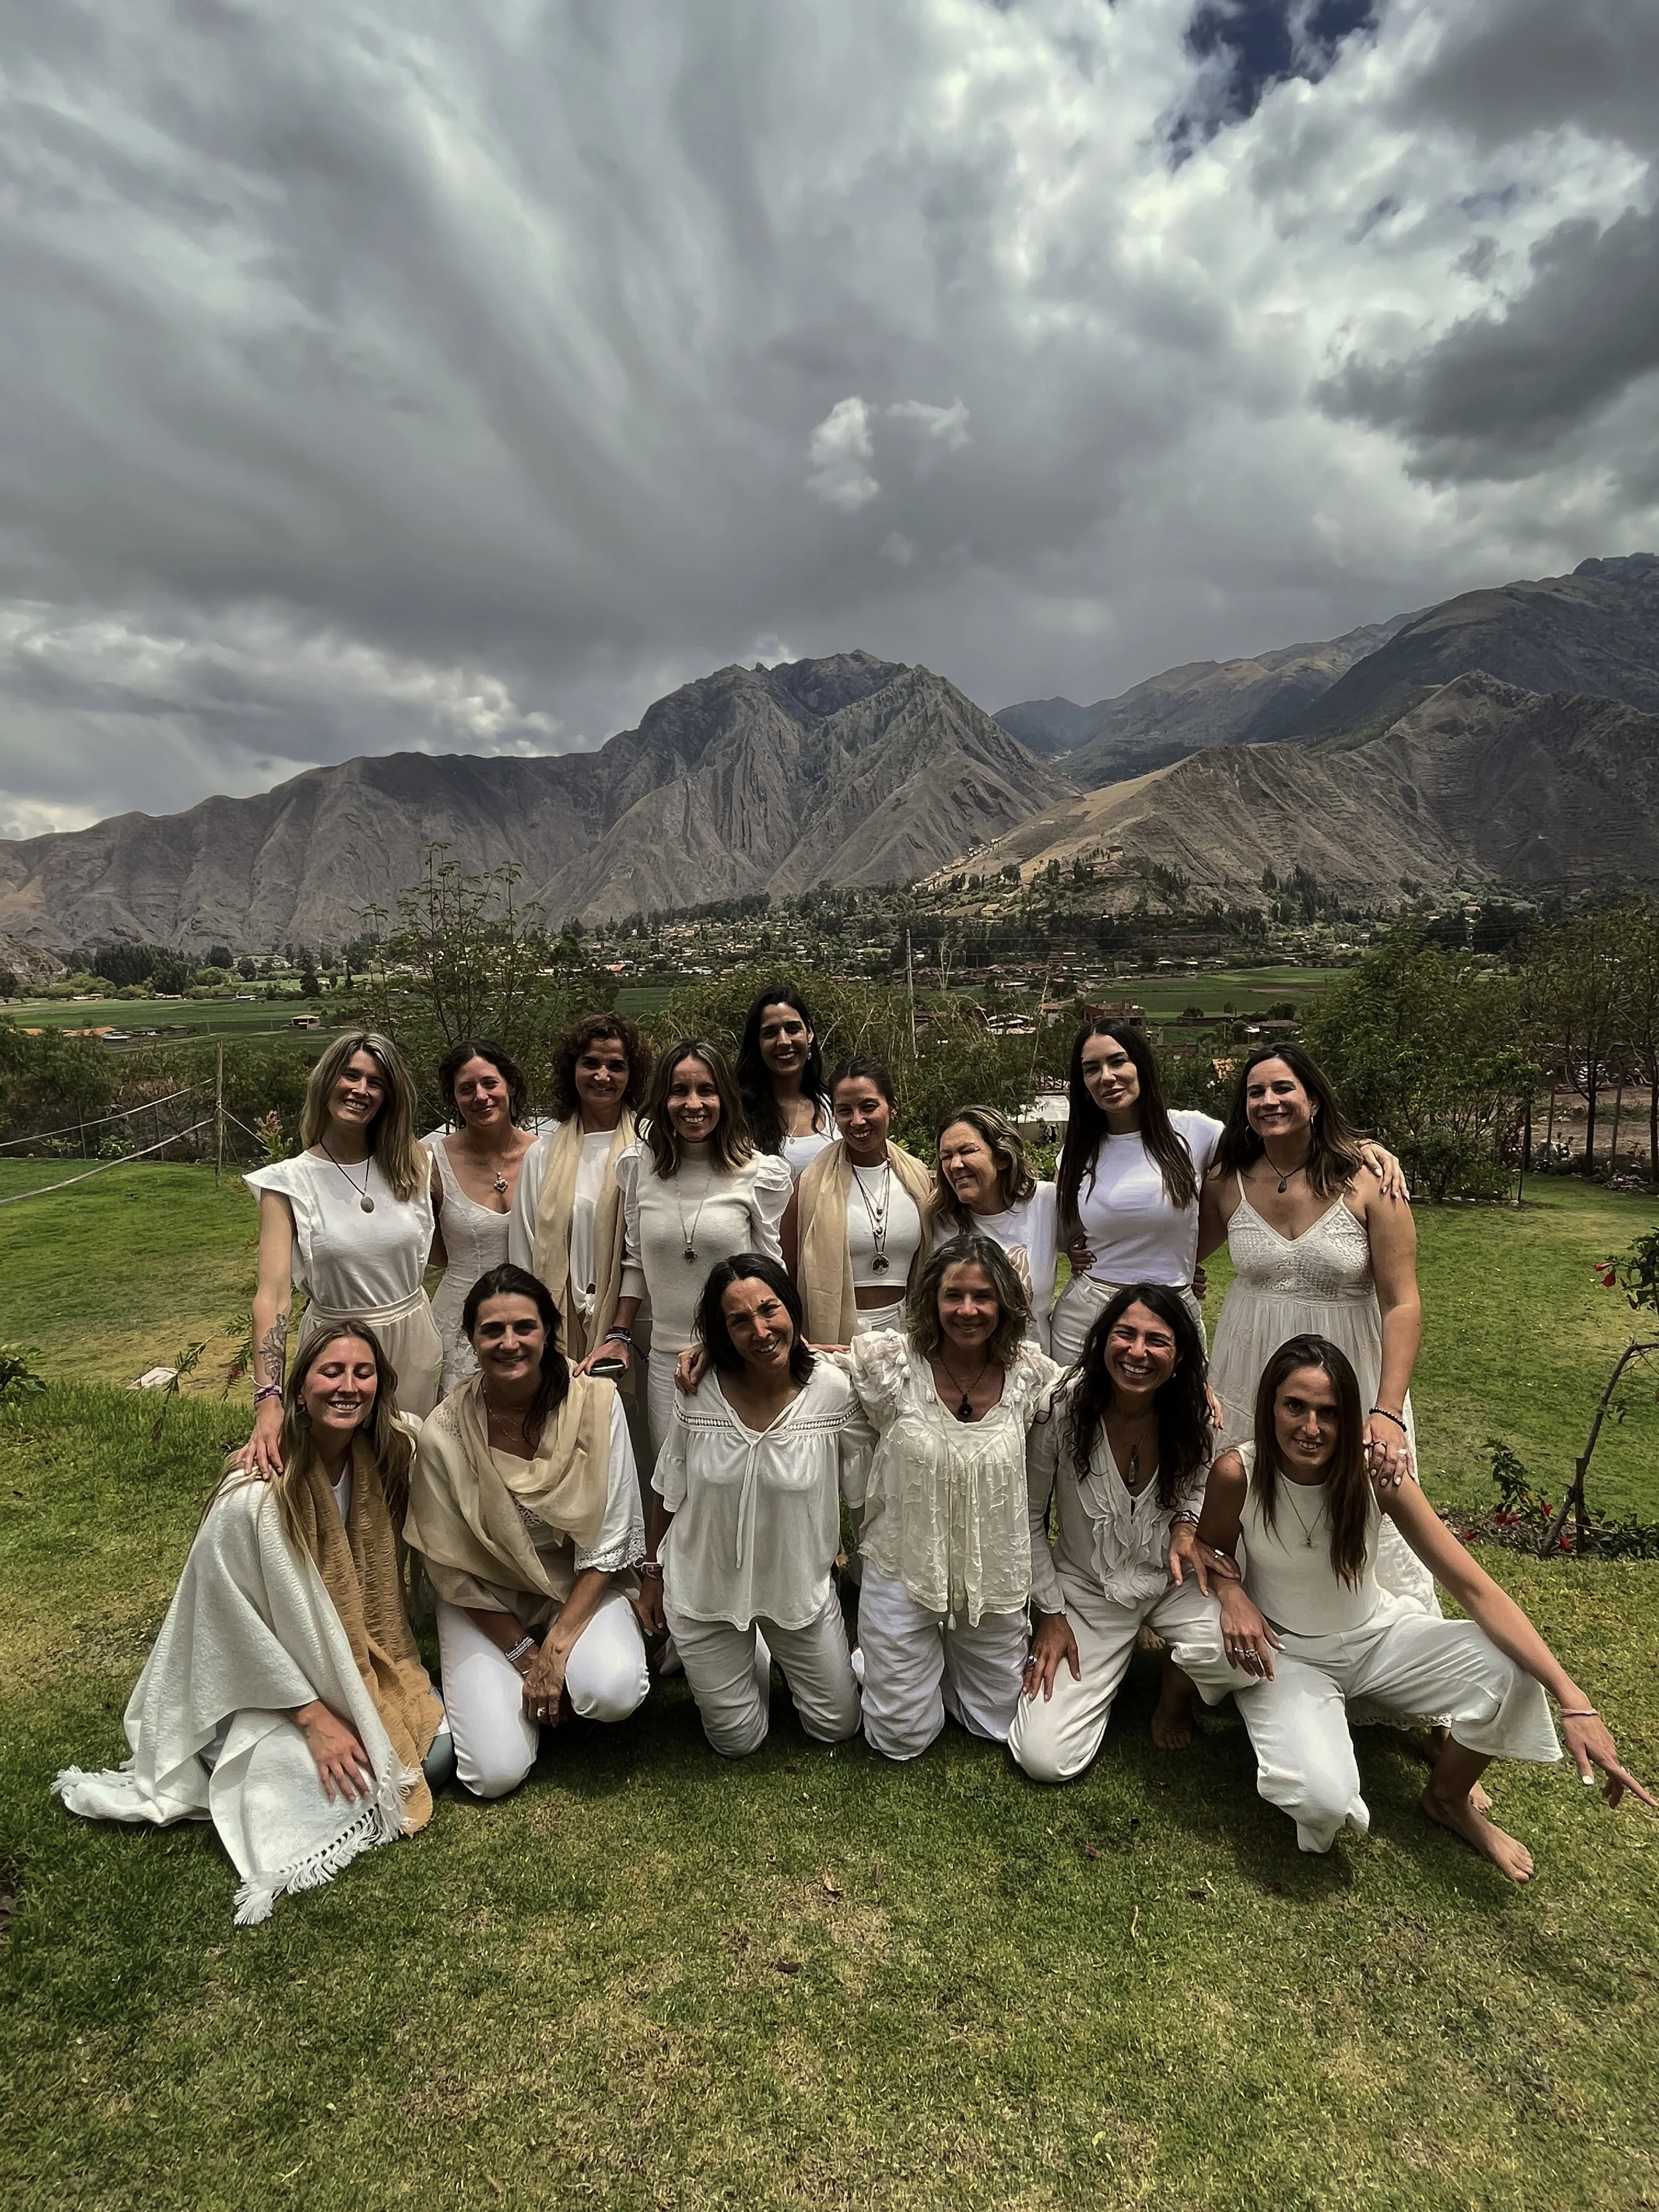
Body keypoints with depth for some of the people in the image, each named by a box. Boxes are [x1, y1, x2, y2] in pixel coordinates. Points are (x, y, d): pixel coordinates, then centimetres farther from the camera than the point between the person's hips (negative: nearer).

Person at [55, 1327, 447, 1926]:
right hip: (261, 1689, -5)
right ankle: (243, 1771, 9)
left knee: (436, 1751, -10)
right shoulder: (251, 1498, -30)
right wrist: (313, 1717, -17)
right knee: (339, 1789, -21)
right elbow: (236, 1625, -19)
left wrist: (400, 1674, -2)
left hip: (353, 1666, 5)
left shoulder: (380, 1464, -13)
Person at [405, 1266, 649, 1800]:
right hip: (487, 1602, 0)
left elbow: (610, 1542, -12)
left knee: (615, 1692, -27)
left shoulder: (596, 1404, -17)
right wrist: (524, 1654, -8)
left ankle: (565, 1669, 8)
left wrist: (557, 1645, -16)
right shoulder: (444, 1434, -18)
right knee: (497, 1773, -14)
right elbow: (452, 1569, -7)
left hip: (581, 1588, 0)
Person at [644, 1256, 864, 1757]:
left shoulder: (835, 1392, -22)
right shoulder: (699, 1395, -19)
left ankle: (770, 1653, 42)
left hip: (802, 1586, 0)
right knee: (738, 1742, 16)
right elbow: (669, 1495, -3)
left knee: (838, 1726, 17)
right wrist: (652, 1573, 6)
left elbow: (860, 1494, -8)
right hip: (705, 1588, 0)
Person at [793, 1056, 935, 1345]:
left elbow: (927, 1268, 13)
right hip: (832, 1340, -3)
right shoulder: (813, 1184, -7)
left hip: (902, 1331, 3)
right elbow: (786, 1275, -4)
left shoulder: (919, 1178, 3)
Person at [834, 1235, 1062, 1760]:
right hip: (902, 1573, -2)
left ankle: (945, 1656, 46)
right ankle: (887, 1664, 40)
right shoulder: (890, 1358, -19)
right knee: (904, 1738, 10)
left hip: (994, 1577, 3)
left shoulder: (1029, 1371, -12)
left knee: (1000, 1726, 19)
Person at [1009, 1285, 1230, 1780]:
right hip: (1087, 1591, -1)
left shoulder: (1195, 1411, -15)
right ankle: (1107, 1668, 20)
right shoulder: (1060, 1409, -22)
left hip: (1173, 1578, 2)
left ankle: (1176, 1698, 8)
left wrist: (1185, 1524, -14)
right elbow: (1028, 1518, -7)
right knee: (1044, 1759, -13)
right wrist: (1050, 1614, -6)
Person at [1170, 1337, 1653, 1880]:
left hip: (1377, 1637, 3)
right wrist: (1232, 1595, -28)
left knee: (1512, 1672, -22)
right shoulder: (1237, 1474, -24)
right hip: (1284, 1654, -3)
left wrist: (1575, 1702, -30)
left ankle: (1449, 1798, 9)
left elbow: (1476, 1589, -22)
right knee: (1324, 1801, -29)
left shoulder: (1375, 1474, -21)